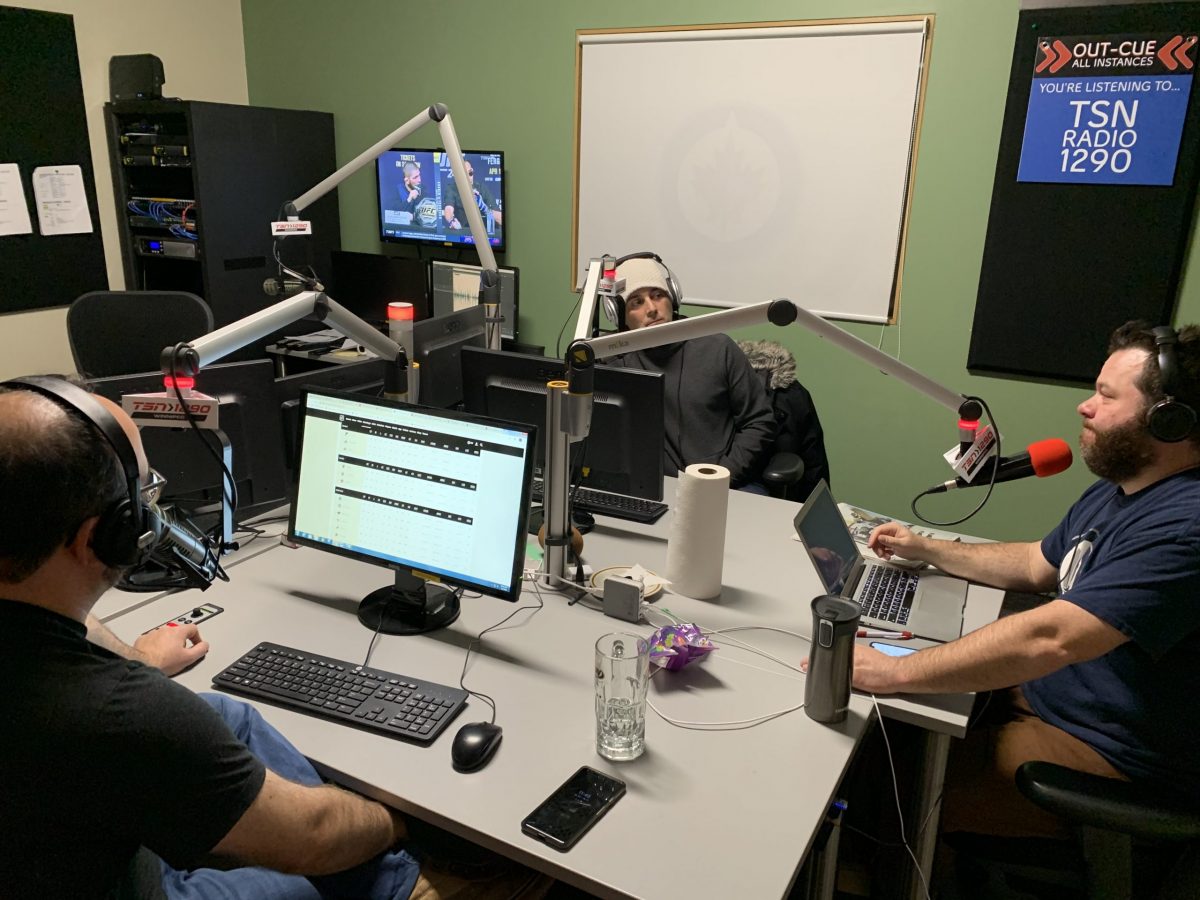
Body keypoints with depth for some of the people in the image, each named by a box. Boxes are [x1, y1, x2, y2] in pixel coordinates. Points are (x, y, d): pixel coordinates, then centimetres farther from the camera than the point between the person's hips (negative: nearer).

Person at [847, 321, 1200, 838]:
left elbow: (1048, 639, -37)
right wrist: (927, 550, 13)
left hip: (1106, 752, -9)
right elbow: (1037, 565, 21)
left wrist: (895, 672, -33)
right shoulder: (1116, 492, 7)